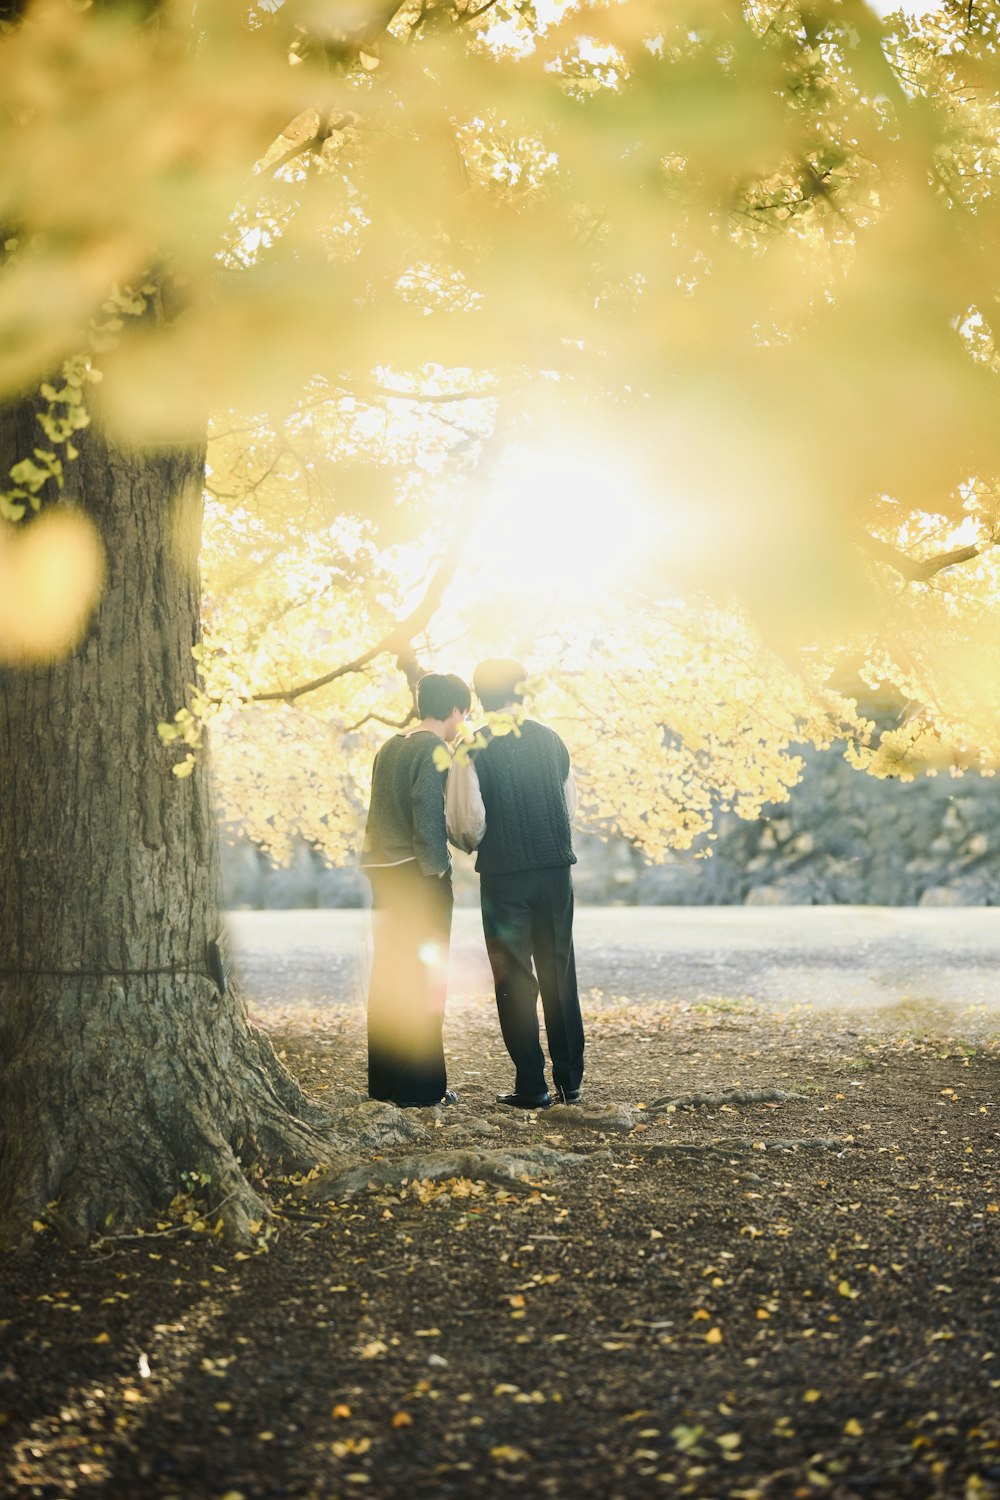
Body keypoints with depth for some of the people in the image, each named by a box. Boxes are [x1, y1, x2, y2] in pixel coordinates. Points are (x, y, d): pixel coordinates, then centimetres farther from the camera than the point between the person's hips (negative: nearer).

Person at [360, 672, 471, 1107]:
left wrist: (377, 869, 18)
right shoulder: (435, 751, -10)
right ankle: (420, 1086, -4)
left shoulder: (390, 748, 15)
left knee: (389, 977, 12)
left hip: (385, 873, 8)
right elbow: (429, 816, -18)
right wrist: (438, 871, -13)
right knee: (424, 978, -4)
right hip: (420, 876, -8)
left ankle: (384, 1082, 16)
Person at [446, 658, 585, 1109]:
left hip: (504, 873, -4)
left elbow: (466, 819, -10)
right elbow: (570, 804, 13)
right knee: (559, 973, 11)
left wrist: (472, 845, 12)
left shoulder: (474, 748, -7)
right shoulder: (550, 739, 6)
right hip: (556, 866, 4)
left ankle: (531, 1086, 4)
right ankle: (569, 1081, 14)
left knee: (514, 977, 4)